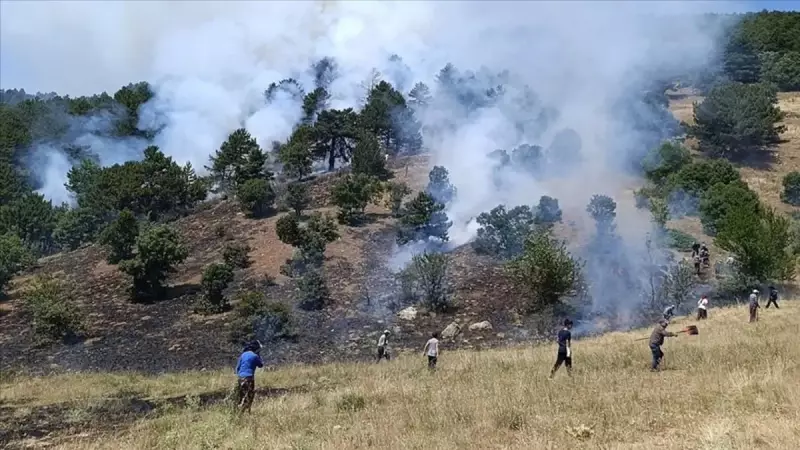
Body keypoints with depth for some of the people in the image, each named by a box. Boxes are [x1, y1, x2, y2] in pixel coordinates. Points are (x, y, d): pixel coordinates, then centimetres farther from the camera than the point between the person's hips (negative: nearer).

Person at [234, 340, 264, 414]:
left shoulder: (243, 354, 11)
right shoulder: (255, 356, -6)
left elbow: (238, 366, 13)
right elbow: (261, 365, 8)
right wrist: (258, 356, 12)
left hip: (241, 377, 6)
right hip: (249, 377, -6)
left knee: (240, 394, 16)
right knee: (248, 395, -4)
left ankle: (238, 409, 19)